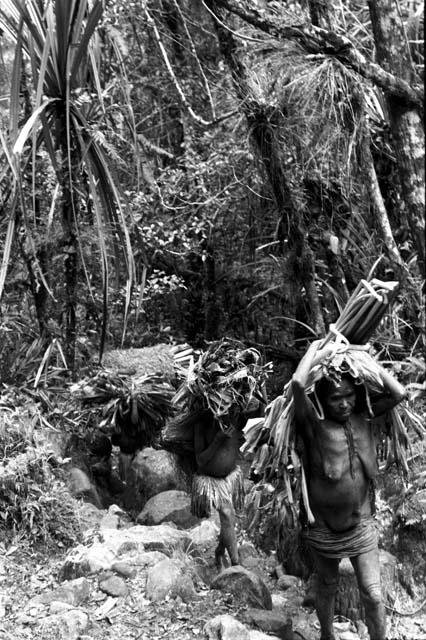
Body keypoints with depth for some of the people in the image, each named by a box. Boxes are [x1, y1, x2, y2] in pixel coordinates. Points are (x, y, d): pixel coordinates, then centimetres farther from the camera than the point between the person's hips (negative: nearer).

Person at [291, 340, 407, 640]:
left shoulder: (364, 417, -4)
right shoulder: (313, 424, -16)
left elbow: (399, 393, -14)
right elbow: (298, 383, -33)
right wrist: (317, 350, -17)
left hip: (361, 525, 2)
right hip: (323, 528, -2)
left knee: (373, 595, 1)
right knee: (327, 588, 20)